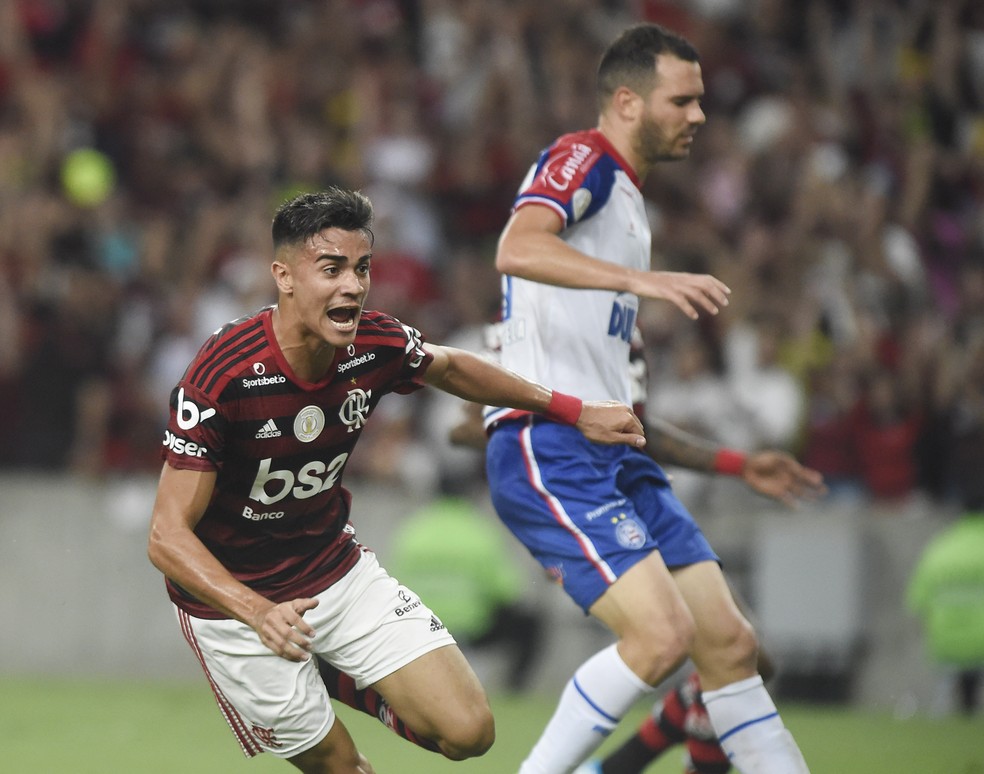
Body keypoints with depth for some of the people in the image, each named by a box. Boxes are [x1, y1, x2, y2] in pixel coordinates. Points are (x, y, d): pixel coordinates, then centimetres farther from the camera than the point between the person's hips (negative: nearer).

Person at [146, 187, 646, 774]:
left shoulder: (376, 345, -14)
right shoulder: (224, 375, -30)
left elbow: (448, 367, 12)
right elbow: (168, 536, -30)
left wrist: (571, 410, 16)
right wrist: (259, 612, -45)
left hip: (337, 569, 5)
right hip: (233, 601, -5)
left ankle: (339, 683, 20)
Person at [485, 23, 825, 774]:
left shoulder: (628, 206, 26)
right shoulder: (581, 160, -1)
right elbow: (518, 249, -26)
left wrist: (733, 463, 29)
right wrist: (644, 278, -37)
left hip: (613, 458, 9)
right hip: (545, 448, -9)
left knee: (730, 641, 2)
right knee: (662, 632, -20)